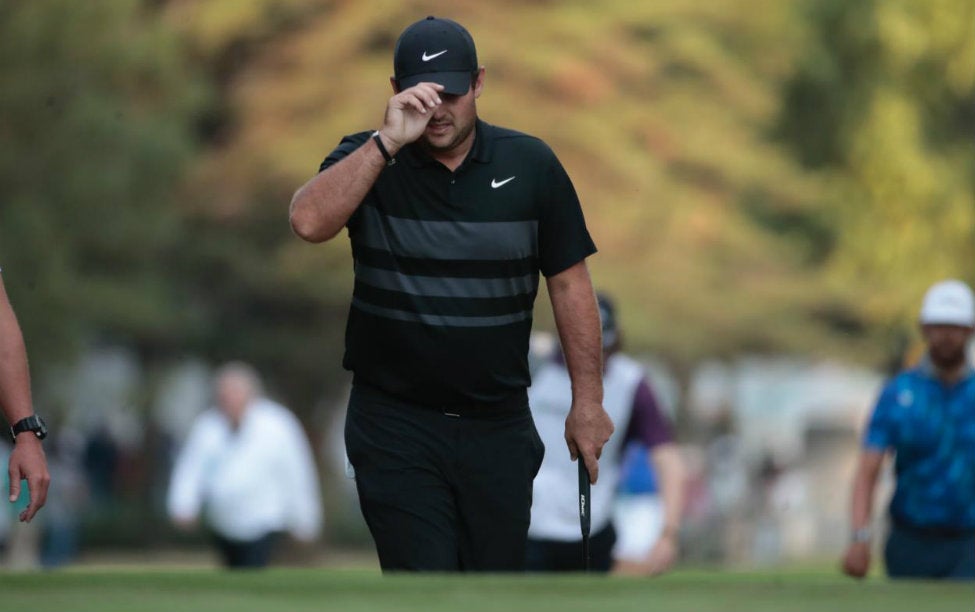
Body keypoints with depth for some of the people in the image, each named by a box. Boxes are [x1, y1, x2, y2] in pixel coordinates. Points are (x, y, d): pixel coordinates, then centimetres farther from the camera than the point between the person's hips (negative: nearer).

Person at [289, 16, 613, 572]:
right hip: (396, 423, -2)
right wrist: (389, 141, -30)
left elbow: (569, 282, 5)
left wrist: (589, 401, 3)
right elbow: (309, 221, -25)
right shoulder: (368, 161, -4)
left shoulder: (531, 165, 0)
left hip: (499, 425, 2)